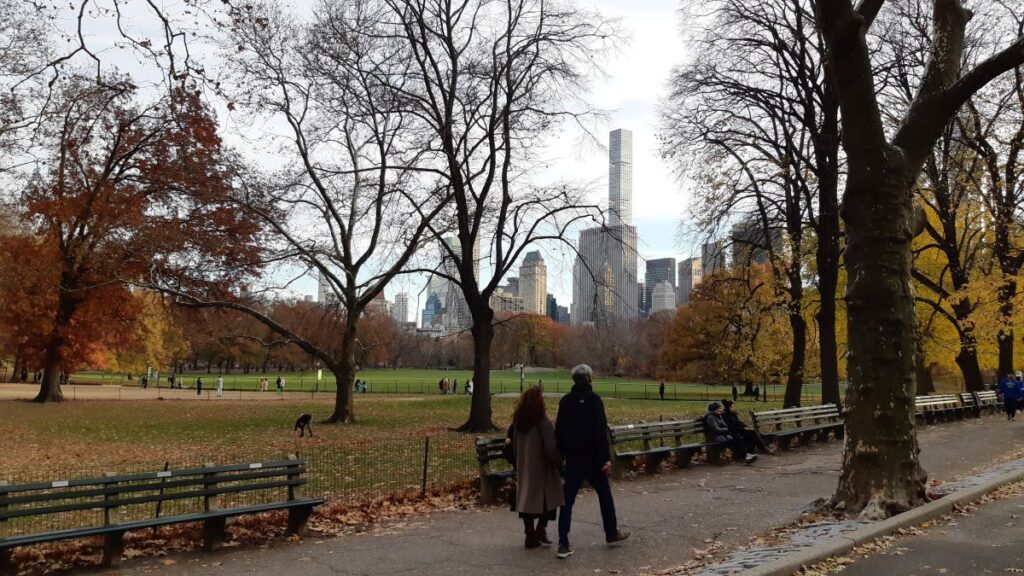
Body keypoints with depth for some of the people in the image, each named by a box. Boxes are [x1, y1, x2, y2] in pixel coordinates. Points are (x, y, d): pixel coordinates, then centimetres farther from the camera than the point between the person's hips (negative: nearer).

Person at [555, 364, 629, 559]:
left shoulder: (565, 400, 6)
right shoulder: (593, 399, -11)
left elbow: (559, 431, 10)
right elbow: (601, 431, -16)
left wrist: (560, 455, 15)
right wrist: (606, 458, -14)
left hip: (572, 459, 4)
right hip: (592, 457, -4)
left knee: (568, 500, 3)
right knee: (604, 494, 16)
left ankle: (563, 544, -2)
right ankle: (612, 533, 28)